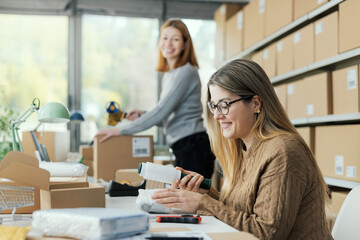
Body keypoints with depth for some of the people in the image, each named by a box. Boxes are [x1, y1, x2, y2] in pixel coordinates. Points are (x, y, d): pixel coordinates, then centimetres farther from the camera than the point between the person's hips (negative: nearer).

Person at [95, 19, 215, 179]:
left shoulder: (186, 72, -11)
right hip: (182, 148, 9)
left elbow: (161, 111, -16)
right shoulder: (168, 75, 18)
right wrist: (142, 115, 7)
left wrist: (122, 130, -12)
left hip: (194, 147, -9)